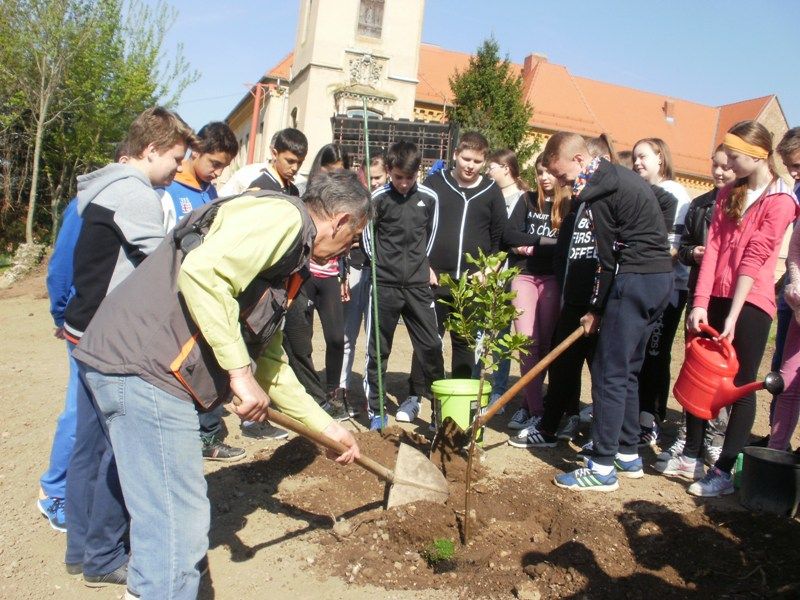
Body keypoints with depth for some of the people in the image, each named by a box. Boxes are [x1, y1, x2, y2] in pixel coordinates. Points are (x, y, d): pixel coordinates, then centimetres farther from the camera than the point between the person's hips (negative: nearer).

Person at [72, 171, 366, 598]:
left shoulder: (286, 257, 23)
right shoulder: (282, 215, -7)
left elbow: (270, 362, 28)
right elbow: (201, 273, -24)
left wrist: (327, 426, 30)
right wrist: (240, 371, -19)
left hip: (130, 362, 11)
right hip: (145, 367, -11)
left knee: (157, 509, 23)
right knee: (180, 526, -4)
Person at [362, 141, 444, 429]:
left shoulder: (429, 198, 3)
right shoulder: (378, 198, -5)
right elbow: (367, 236, 6)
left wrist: (423, 264, 11)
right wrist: (381, 263, 8)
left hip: (418, 285, 2)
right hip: (384, 285, -2)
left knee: (431, 346, 2)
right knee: (378, 350, 5)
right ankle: (375, 410, 18)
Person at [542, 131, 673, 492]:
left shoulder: (598, 190, -12)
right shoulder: (616, 177, 17)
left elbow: (610, 255, -13)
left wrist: (596, 308, -4)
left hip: (634, 280, -10)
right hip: (659, 277, 10)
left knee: (609, 373, -6)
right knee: (626, 370, 16)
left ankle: (603, 468, -1)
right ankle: (628, 454, 25)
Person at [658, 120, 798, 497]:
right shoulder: (728, 194, 13)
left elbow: (754, 260, -14)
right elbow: (713, 247, 3)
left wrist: (732, 317, -19)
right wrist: (700, 303, -7)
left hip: (750, 303, -6)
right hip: (713, 298, 6)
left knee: (740, 386, 2)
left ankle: (724, 470, 9)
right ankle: (691, 455, 23)